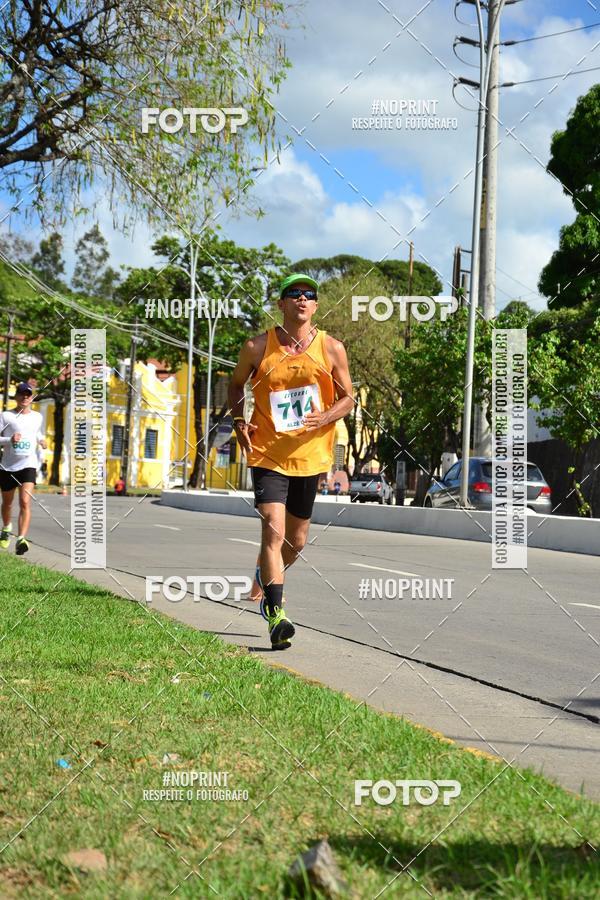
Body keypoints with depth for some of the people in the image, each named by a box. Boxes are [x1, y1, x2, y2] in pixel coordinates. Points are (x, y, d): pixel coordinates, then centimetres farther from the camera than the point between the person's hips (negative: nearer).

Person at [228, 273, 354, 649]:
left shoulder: (332, 349, 0)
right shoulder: (258, 347, -2)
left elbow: (348, 398, 7)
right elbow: (237, 384, 15)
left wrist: (324, 418, -14)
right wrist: (239, 421, -2)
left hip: (310, 455, 3)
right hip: (268, 453, -2)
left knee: (296, 540, 14)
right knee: (273, 529, -19)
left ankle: (264, 578, 45)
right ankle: (276, 614, -21)